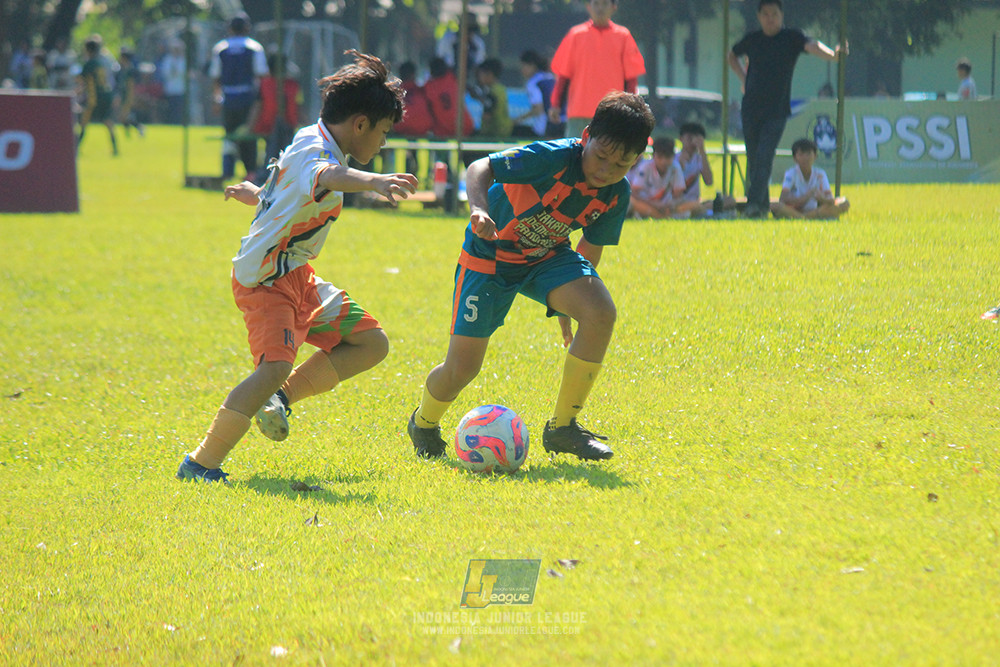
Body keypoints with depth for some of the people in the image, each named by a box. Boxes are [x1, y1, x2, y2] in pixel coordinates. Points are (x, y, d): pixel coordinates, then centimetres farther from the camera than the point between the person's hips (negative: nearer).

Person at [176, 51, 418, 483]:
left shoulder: (314, 143, 11)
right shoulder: (314, 150, -21)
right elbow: (321, 178, -47)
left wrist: (255, 195, 55)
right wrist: (372, 182, -66)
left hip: (295, 275, 10)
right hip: (266, 280, -10)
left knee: (371, 343, 7)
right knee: (275, 366, -27)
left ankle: (280, 397, 12)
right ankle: (201, 465, -21)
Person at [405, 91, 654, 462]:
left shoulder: (616, 195, -11)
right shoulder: (555, 158, -30)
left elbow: (589, 253, 5)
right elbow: (480, 168, -33)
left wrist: (568, 305, 11)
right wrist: (479, 207, -53)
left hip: (547, 255, 5)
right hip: (490, 254, -5)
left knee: (601, 312, -24)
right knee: (462, 368, -8)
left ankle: (562, 427, -9)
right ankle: (424, 424, 30)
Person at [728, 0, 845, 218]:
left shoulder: (791, 37, -2)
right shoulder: (751, 39, 8)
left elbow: (811, 46, -21)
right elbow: (732, 56, 28)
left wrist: (833, 54, -40)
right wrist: (743, 78, 12)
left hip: (777, 110, -4)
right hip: (751, 108, 4)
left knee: (764, 157, -14)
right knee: (753, 157, 6)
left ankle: (754, 203, -18)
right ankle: (763, 204, 19)